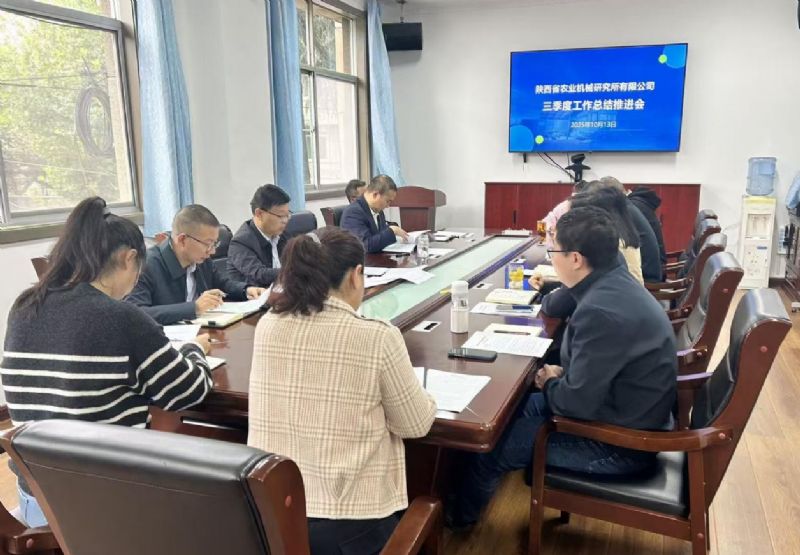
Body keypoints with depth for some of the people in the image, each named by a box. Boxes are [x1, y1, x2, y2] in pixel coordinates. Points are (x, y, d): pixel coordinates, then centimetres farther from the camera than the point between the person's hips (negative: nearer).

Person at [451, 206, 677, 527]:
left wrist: (550, 383, -8)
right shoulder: (614, 283, -1)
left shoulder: (602, 311, -33)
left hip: (621, 441, -9)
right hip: (630, 412, 10)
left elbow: (576, 403, -28)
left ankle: (460, 514, 28)